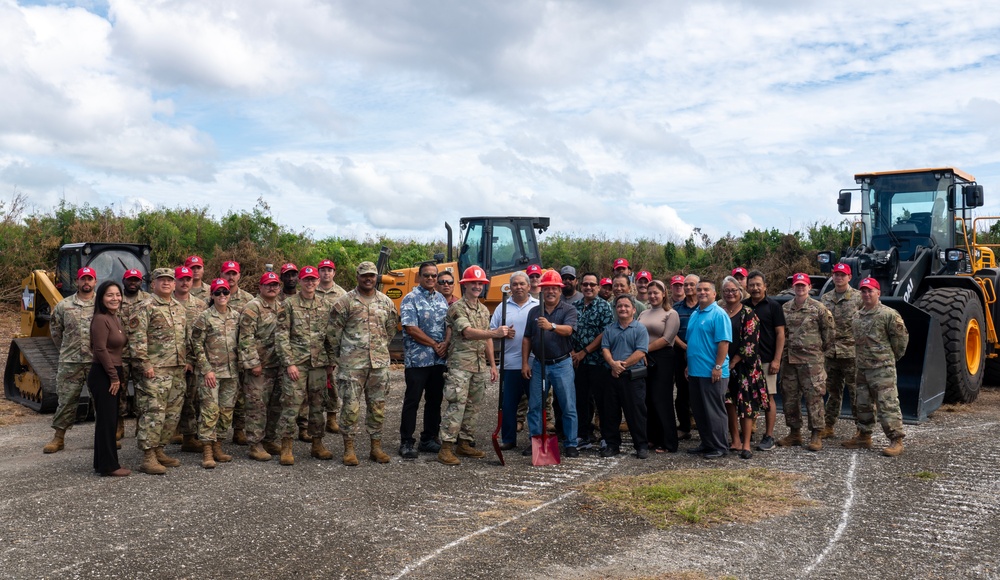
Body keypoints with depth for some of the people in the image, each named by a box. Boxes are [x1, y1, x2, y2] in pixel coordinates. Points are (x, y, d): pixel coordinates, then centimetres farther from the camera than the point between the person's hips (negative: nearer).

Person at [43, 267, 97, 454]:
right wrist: (65, 349, 16)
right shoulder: (64, 305, 6)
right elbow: (55, 330, 17)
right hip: (70, 362, 1)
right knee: (66, 400, 7)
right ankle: (58, 437, 17)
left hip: (98, 361, -1)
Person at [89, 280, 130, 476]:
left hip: (112, 375, 9)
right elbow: (100, 350, -19)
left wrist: (120, 375, 12)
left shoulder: (115, 318, 13)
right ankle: (108, 466, 4)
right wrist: (114, 376, -15)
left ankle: (104, 462, 23)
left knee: (110, 420, 14)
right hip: (103, 375, -9)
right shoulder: (100, 319, -15)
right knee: (107, 420, -3)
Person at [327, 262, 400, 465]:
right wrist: (335, 358, 4)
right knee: (351, 406, -1)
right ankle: (349, 448, 10)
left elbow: (391, 329, 20)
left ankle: (376, 447, 19)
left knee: (378, 406, 9)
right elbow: (333, 332, 0)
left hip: (379, 363, 4)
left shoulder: (386, 302, 8)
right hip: (352, 363, -3)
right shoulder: (345, 302, -4)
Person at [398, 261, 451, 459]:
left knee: (435, 400, 11)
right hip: (417, 359, -6)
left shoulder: (441, 299, 13)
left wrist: (446, 342, -7)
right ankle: (406, 443, 6)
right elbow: (411, 328, -15)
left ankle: (429, 439, 22)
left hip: (439, 359, 6)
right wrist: (434, 344, -12)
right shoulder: (411, 299, -7)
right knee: (412, 401, -1)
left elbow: (448, 324, 13)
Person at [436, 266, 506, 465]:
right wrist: (495, 333, -34)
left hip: (480, 365, 7)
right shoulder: (457, 308, -8)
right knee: (457, 404, -12)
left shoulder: (484, 310, 16)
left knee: (473, 407, 10)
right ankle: (446, 447, -9)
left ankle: (464, 444, 19)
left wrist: (492, 365, 16)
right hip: (461, 363, -7)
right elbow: (468, 333, -22)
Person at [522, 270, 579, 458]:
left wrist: (552, 326, -39)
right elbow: (527, 339, 11)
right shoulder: (534, 312, 10)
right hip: (538, 364, 4)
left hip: (562, 364, -3)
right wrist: (525, 363, 4)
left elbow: (568, 329, -20)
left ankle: (571, 444, 9)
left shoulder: (569, 309, -1)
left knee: (568, 407, -1)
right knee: (534, 406, 7)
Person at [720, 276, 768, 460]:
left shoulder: (748, 313, -2)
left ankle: (746, 445, -3)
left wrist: (733, 362, -11)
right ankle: (735, 441, 15)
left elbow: (749, 342, -9)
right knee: (729, 402, 5)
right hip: (724, 365, 4)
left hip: (744, 364, -4)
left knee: (746, 403, -5)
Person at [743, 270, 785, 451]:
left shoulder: (773, 306, -1)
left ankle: (769, 437, 7)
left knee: (768, 397, 1)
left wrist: (777, 360, -11)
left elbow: (780, 334, -3)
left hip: (767, 360, -3)